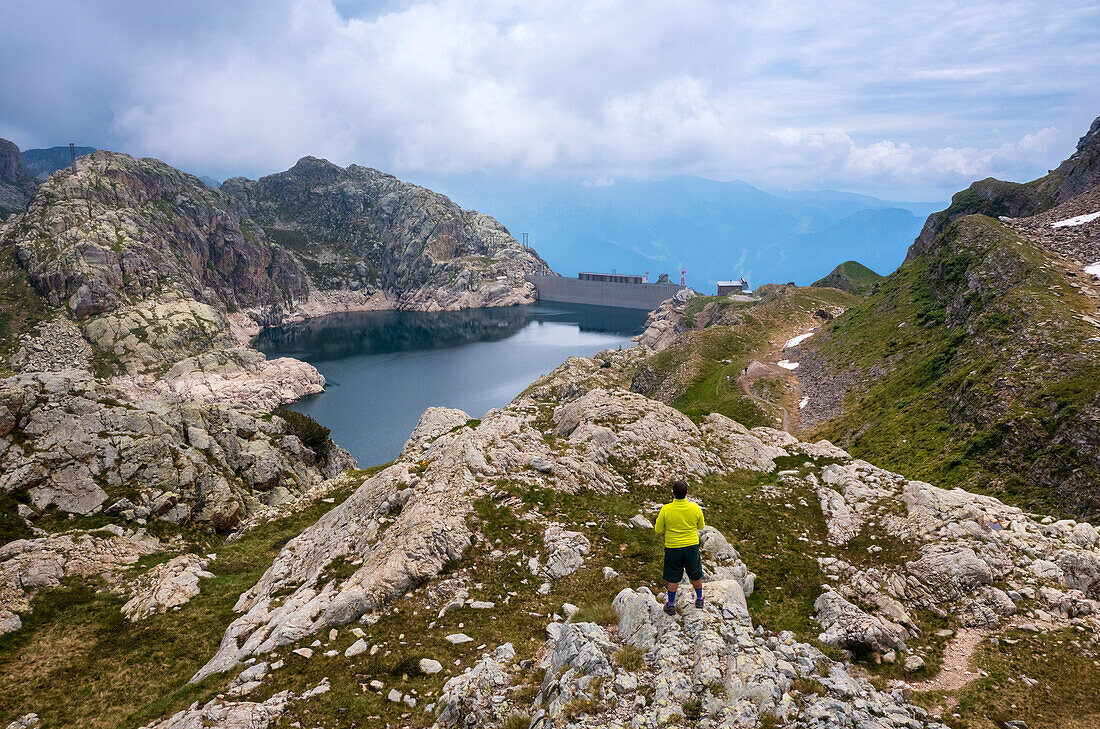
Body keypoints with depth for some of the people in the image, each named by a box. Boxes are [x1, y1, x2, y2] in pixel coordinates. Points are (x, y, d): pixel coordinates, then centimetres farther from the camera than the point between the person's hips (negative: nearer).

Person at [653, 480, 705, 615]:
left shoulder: (666, 509, -21)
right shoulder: (695, 508, -15)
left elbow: (658, 530, -10)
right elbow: (701, 526, 1)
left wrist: (657, 519, 8)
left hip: (673, 547, -1)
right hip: (692, 546, 2)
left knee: (673, 578, 15)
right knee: (695, 575, 22)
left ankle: (671, 605, 28)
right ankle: (699, 599, 41)